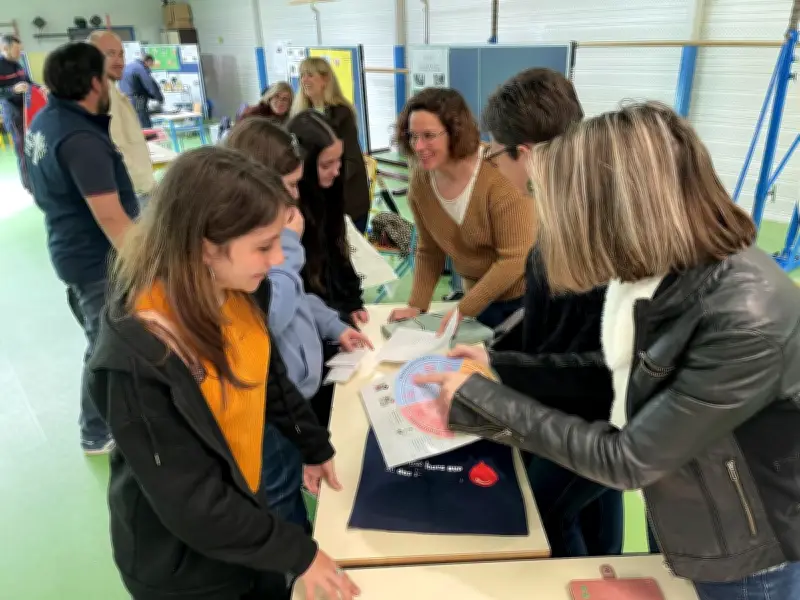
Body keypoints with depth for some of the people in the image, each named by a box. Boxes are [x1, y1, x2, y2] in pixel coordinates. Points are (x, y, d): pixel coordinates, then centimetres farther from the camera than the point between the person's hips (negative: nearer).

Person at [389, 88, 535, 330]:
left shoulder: (500, 177, -27)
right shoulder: (420, 180, -9)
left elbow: (515, 259, -26)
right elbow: (429, 251, 2)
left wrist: (463, 309, -24)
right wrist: (417, 305, -7)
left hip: (526, 296, -4)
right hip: (480, 296, 5)